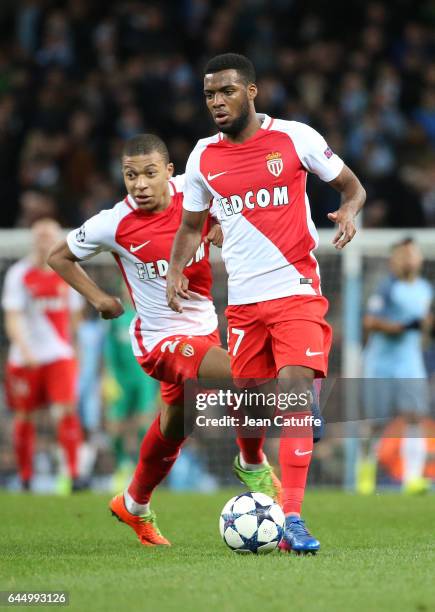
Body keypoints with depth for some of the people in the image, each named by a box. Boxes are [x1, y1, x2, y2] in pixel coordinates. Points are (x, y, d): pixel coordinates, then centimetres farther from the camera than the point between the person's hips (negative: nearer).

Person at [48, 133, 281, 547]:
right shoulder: (114, 224, -16)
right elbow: (59, 256, 1)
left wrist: (222, 228, -7)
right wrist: (98, 298, -6)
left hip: (203, 328, 6)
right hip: (161, 340, -6)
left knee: (172, 432, 23)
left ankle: (135, 506, 47)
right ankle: (253, 465, -4)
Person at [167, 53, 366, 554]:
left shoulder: (295, 138, -4)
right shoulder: (203, 156, 6)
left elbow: (351, 186, 6)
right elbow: (191, 226, 18)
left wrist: (349, 211, -17)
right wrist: (175, 272, 0)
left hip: (296, 291, -4)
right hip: (242, 300, 4)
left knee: (295, 390, -19)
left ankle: (292, 518, -21)